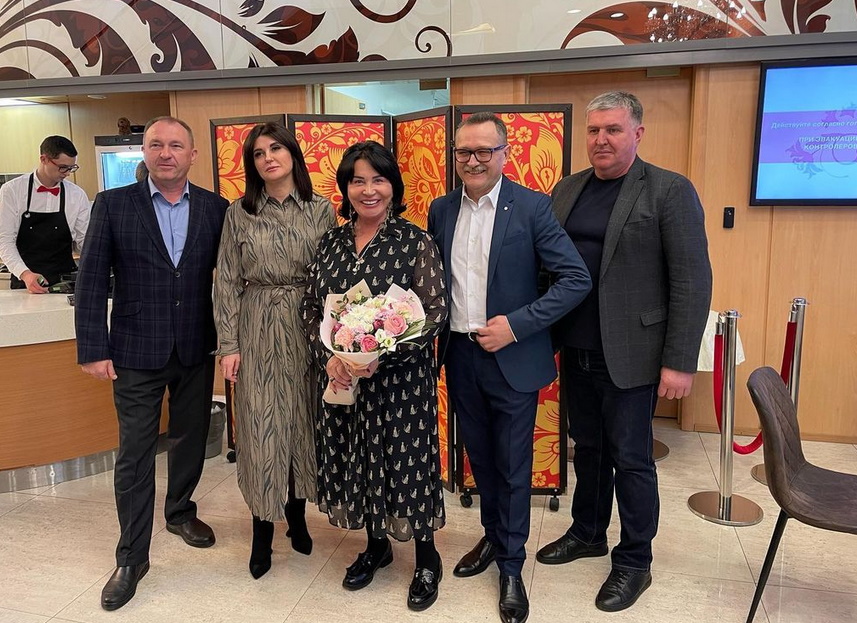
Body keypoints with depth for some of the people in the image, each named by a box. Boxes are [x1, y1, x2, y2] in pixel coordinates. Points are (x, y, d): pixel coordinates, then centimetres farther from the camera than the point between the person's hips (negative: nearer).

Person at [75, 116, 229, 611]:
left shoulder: (216, 208, 1)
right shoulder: (113, 205, -4)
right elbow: (92, 281, -5)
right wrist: (94, 348, -8)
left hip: (197, 351, 2)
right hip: (136, 352, -2)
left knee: (191, 441, 17)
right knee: (135, 454, 5)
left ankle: (181, 512, 43)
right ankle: (132, 558, 20)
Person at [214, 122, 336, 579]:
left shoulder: (321, 211, 2)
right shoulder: (239, 214, 2)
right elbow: (226, 282, 0)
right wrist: (229, 344, -5)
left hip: (308, 329, 1)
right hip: (258, 330, 0)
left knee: (303, 422, 10)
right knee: (261, 426, 3)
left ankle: (296, 516, 30)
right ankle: (262, 532, 19)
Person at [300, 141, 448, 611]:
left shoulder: (415, 242, -9)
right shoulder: (331, 242, 4)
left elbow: (434, 315, -12)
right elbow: (312, 308, 7)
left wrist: (380, 356, -21)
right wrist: (328, 357, -9)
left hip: (401, 378, -4)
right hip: (341, 377, 5)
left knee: (406, 462, 6)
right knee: (355, 461, 15)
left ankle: (426, 558, 29)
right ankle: (376, 545, 40)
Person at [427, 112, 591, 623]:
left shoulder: (532, 207, -11)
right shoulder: (441, 210, 4)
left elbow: (576, 279, -13)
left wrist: (516, 325, -19)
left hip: (512, 358, -4)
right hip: (459, 355, 5)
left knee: (512, 465, 8)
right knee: (480, 457, 19)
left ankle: (511, 566, 26)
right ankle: (493, 537, 41)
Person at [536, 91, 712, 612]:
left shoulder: (671, 191, -8)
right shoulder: (567, 189, 8)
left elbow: (692, 281, -11)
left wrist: (679, 362, -14)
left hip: (629, 354, -5)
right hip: (576, 350, 5)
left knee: (630, 457, 6)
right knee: (588, 447, 19)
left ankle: (634, 561, 26)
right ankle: (588, 532, 39)